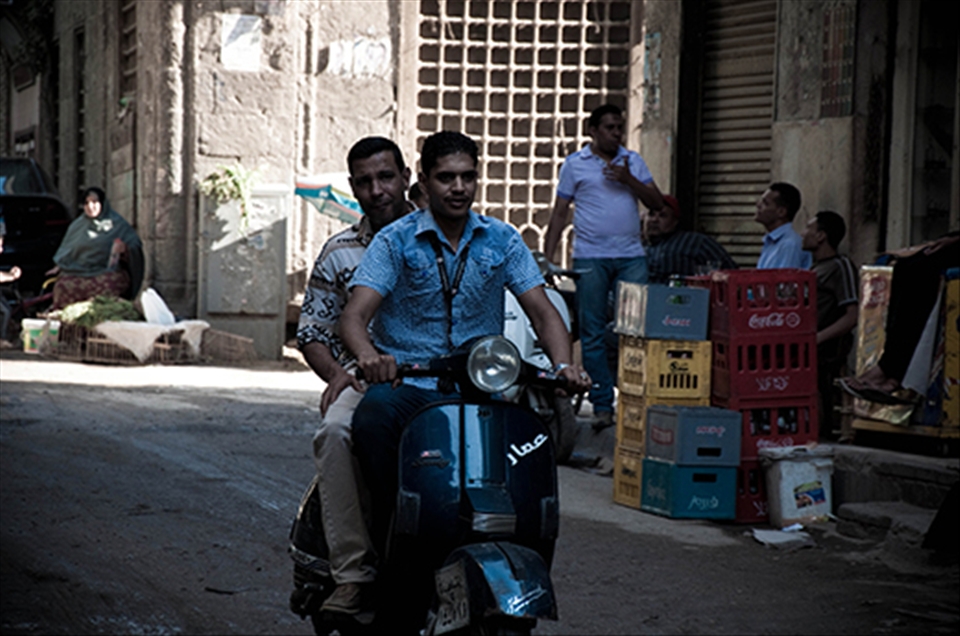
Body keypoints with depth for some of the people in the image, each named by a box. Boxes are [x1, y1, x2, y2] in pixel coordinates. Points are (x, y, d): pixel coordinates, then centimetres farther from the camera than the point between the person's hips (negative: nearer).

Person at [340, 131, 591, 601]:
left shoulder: (502, 240, 9)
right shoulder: (395, 241, 0)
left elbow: (543, 313, 4)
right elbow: (354, 316, -11)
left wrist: (563, 365, -17)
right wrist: (368, 356, -35)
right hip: (406, 382, -2)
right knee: (371, 421, -36)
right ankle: (389, 543, -21)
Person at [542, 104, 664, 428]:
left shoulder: (633, 161, 13)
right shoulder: (575, 164, 7)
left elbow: (657, 203, 9)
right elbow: (559, 213, 7)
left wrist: (629, 180, -6)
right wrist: (547, 257, -1)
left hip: (631, 256, 2)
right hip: (590, 257, -2)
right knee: (593, 334, 0)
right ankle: (602, 405, 5)